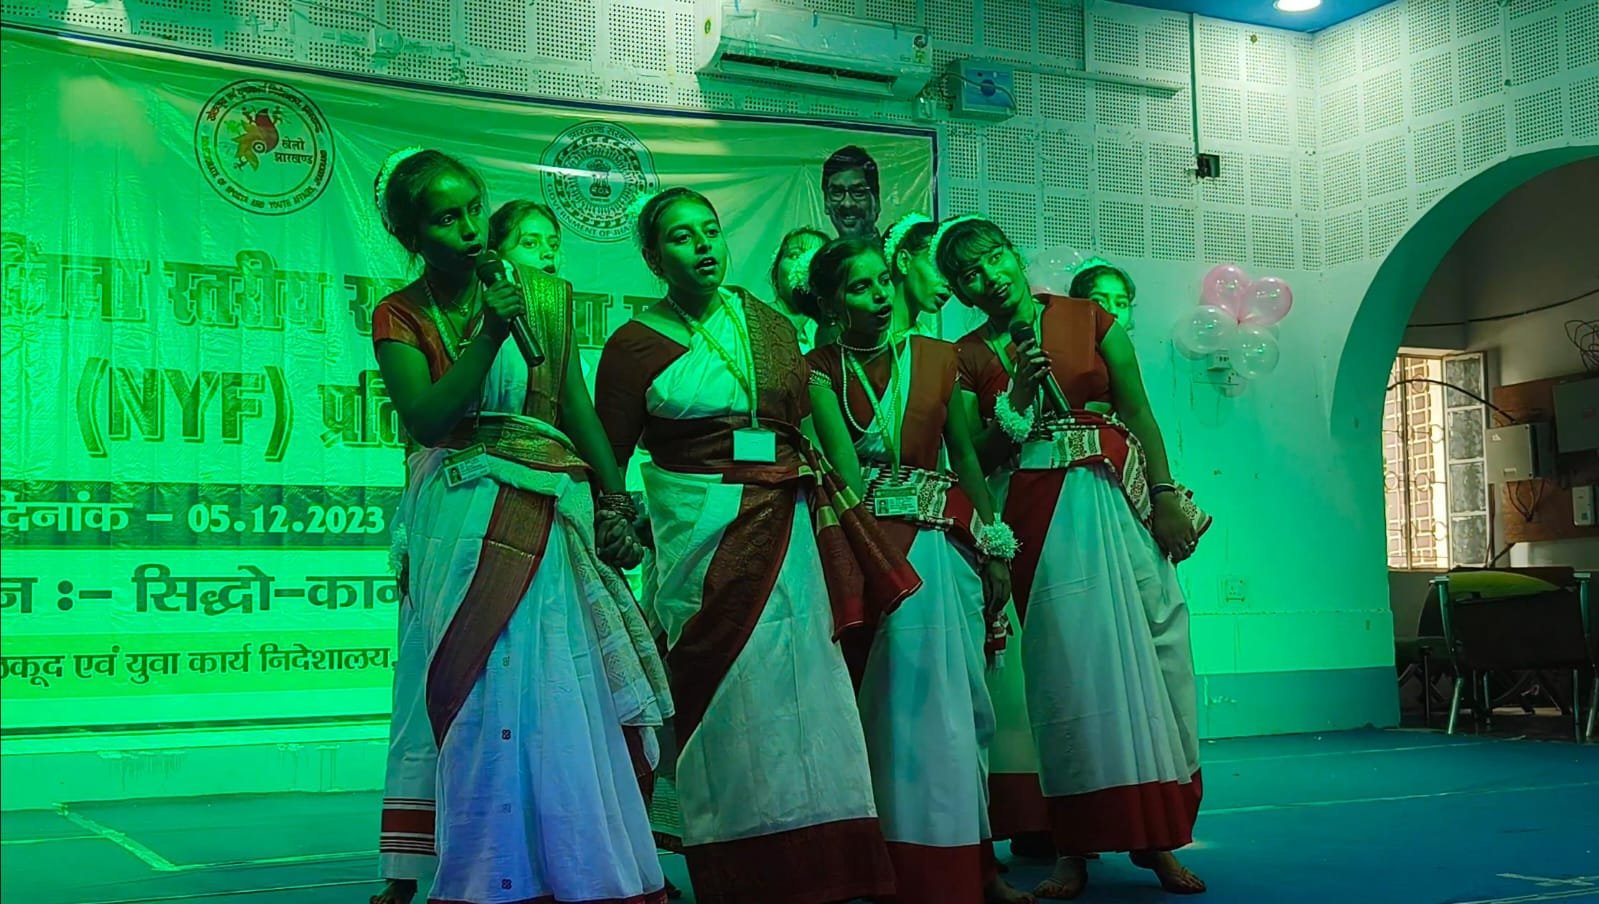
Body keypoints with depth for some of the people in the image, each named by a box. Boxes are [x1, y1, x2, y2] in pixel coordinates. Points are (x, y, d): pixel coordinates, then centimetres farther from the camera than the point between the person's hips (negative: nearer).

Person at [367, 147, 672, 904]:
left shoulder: (542, 297, 9)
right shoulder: (400, 317, 4)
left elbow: (578, 407, 10)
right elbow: (427, 417, -10)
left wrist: (616, 505, 4)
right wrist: (490, 332, -17)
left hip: (552, 515, 2)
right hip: (461, 523, -1)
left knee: (568, 695, 0)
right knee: (491, 698, -4)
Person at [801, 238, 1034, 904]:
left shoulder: (937, 356, 9)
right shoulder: (821, 370, 2)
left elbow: (966, 460, 10)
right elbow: (845, 468, -11)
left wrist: (995, 552, 7)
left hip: (943, 544, 2)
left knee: (954, 705, 4)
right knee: (885, 704, -1)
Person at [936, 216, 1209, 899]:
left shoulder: (1090, 321, 7)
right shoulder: (970, 356, 8)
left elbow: (1140, 415, 4)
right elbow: (978, 459, 3)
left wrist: (1165, 498, -5)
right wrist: (1019, 395, -9)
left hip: (1120, 502, 1)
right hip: (1038, 518, -1)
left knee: (1146, 654, -1)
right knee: (1069, 664, -4)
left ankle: (1152, 834, 8)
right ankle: (1075, 846, 3)